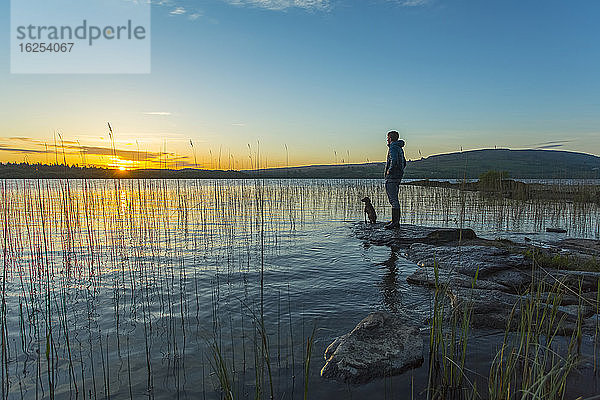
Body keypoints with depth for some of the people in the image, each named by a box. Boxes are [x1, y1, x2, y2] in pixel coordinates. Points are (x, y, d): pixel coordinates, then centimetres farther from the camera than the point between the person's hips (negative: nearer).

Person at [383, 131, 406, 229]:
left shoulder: (393, 147, -12)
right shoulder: (399, 148, 18)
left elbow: (394, 161, -28)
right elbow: (404, 162, 25)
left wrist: (389, 170, -16)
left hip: (392, 177, -10)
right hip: (398, 176, 10)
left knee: (393, 199, -9)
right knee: (394, 199, 14)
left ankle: (395, 222, -9)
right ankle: (396, 221, 18)